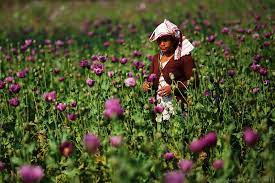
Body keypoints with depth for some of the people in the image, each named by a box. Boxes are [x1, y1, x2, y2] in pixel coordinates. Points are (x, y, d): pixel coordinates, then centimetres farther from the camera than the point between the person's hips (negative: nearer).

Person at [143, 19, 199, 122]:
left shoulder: (184, 58, -4)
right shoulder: (156, 58, 17)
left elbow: (194, 81, -8)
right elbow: (151, 78, 25)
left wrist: (173, 88, -14)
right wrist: (147, 84, 1)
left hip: (177, 103, -5)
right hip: (159, 104, 5)